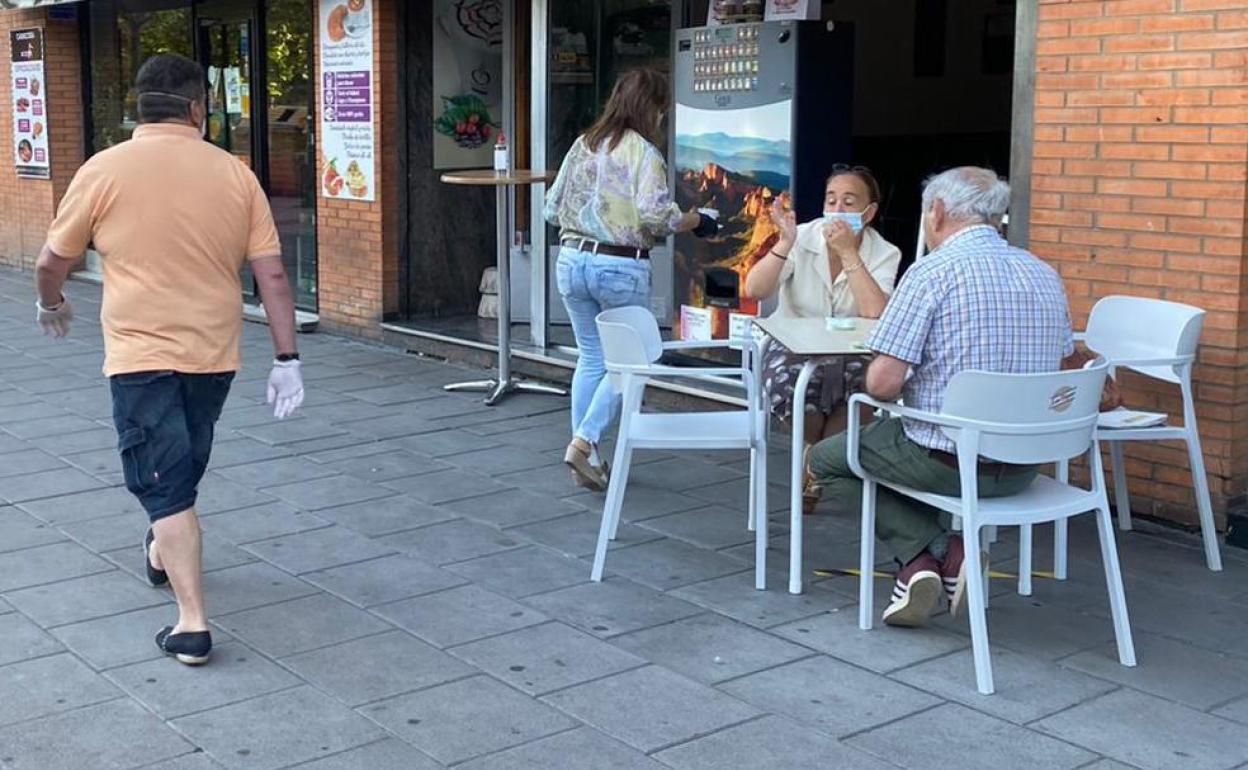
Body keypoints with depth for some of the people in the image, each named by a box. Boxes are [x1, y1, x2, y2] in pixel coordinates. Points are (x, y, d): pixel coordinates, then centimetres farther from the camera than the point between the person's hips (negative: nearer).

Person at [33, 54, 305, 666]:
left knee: (164, 485, 1)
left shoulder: (105, 169, -7)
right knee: (184, 467, 25)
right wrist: (286, 359, 1)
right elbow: (271, 274, -4)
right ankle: (164, 552, 49)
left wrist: (51, 304, 24)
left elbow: (52, 262, 3)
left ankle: (192, 623, -4)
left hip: (141, 354, -3)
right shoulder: (235, 174, -2)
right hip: (214, 353, 4)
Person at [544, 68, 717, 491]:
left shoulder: (583, 144, 9)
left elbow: (552, 209, 11)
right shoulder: (644, 152, -9)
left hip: (573, 261, 6)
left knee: (591, 359, 15)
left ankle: (585, 456, 17)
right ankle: (584, 441, -3)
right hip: (621, 267, -6)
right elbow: (654, 213, -20)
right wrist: (696, 221, -4)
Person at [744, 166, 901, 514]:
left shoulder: (884, 254, -5)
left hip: (851, 354, 1)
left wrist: (848, 253, -25)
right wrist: (785, 243, -28)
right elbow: (754, 290, -18)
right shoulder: (802, 238, -5)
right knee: (786, 384, -34)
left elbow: (876, 315, -24)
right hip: (792, 347, 0)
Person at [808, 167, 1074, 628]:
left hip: (948, 463, -7)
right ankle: (923, 565, 14)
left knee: (827, 458, 20)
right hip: (1025, 467, 7)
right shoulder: (1046, 276, 6)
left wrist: (901, 389, 5)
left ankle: (941, 551, 3)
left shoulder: (933, 271, -15)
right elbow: (1059, 365, 19)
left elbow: (882, 384, -20)